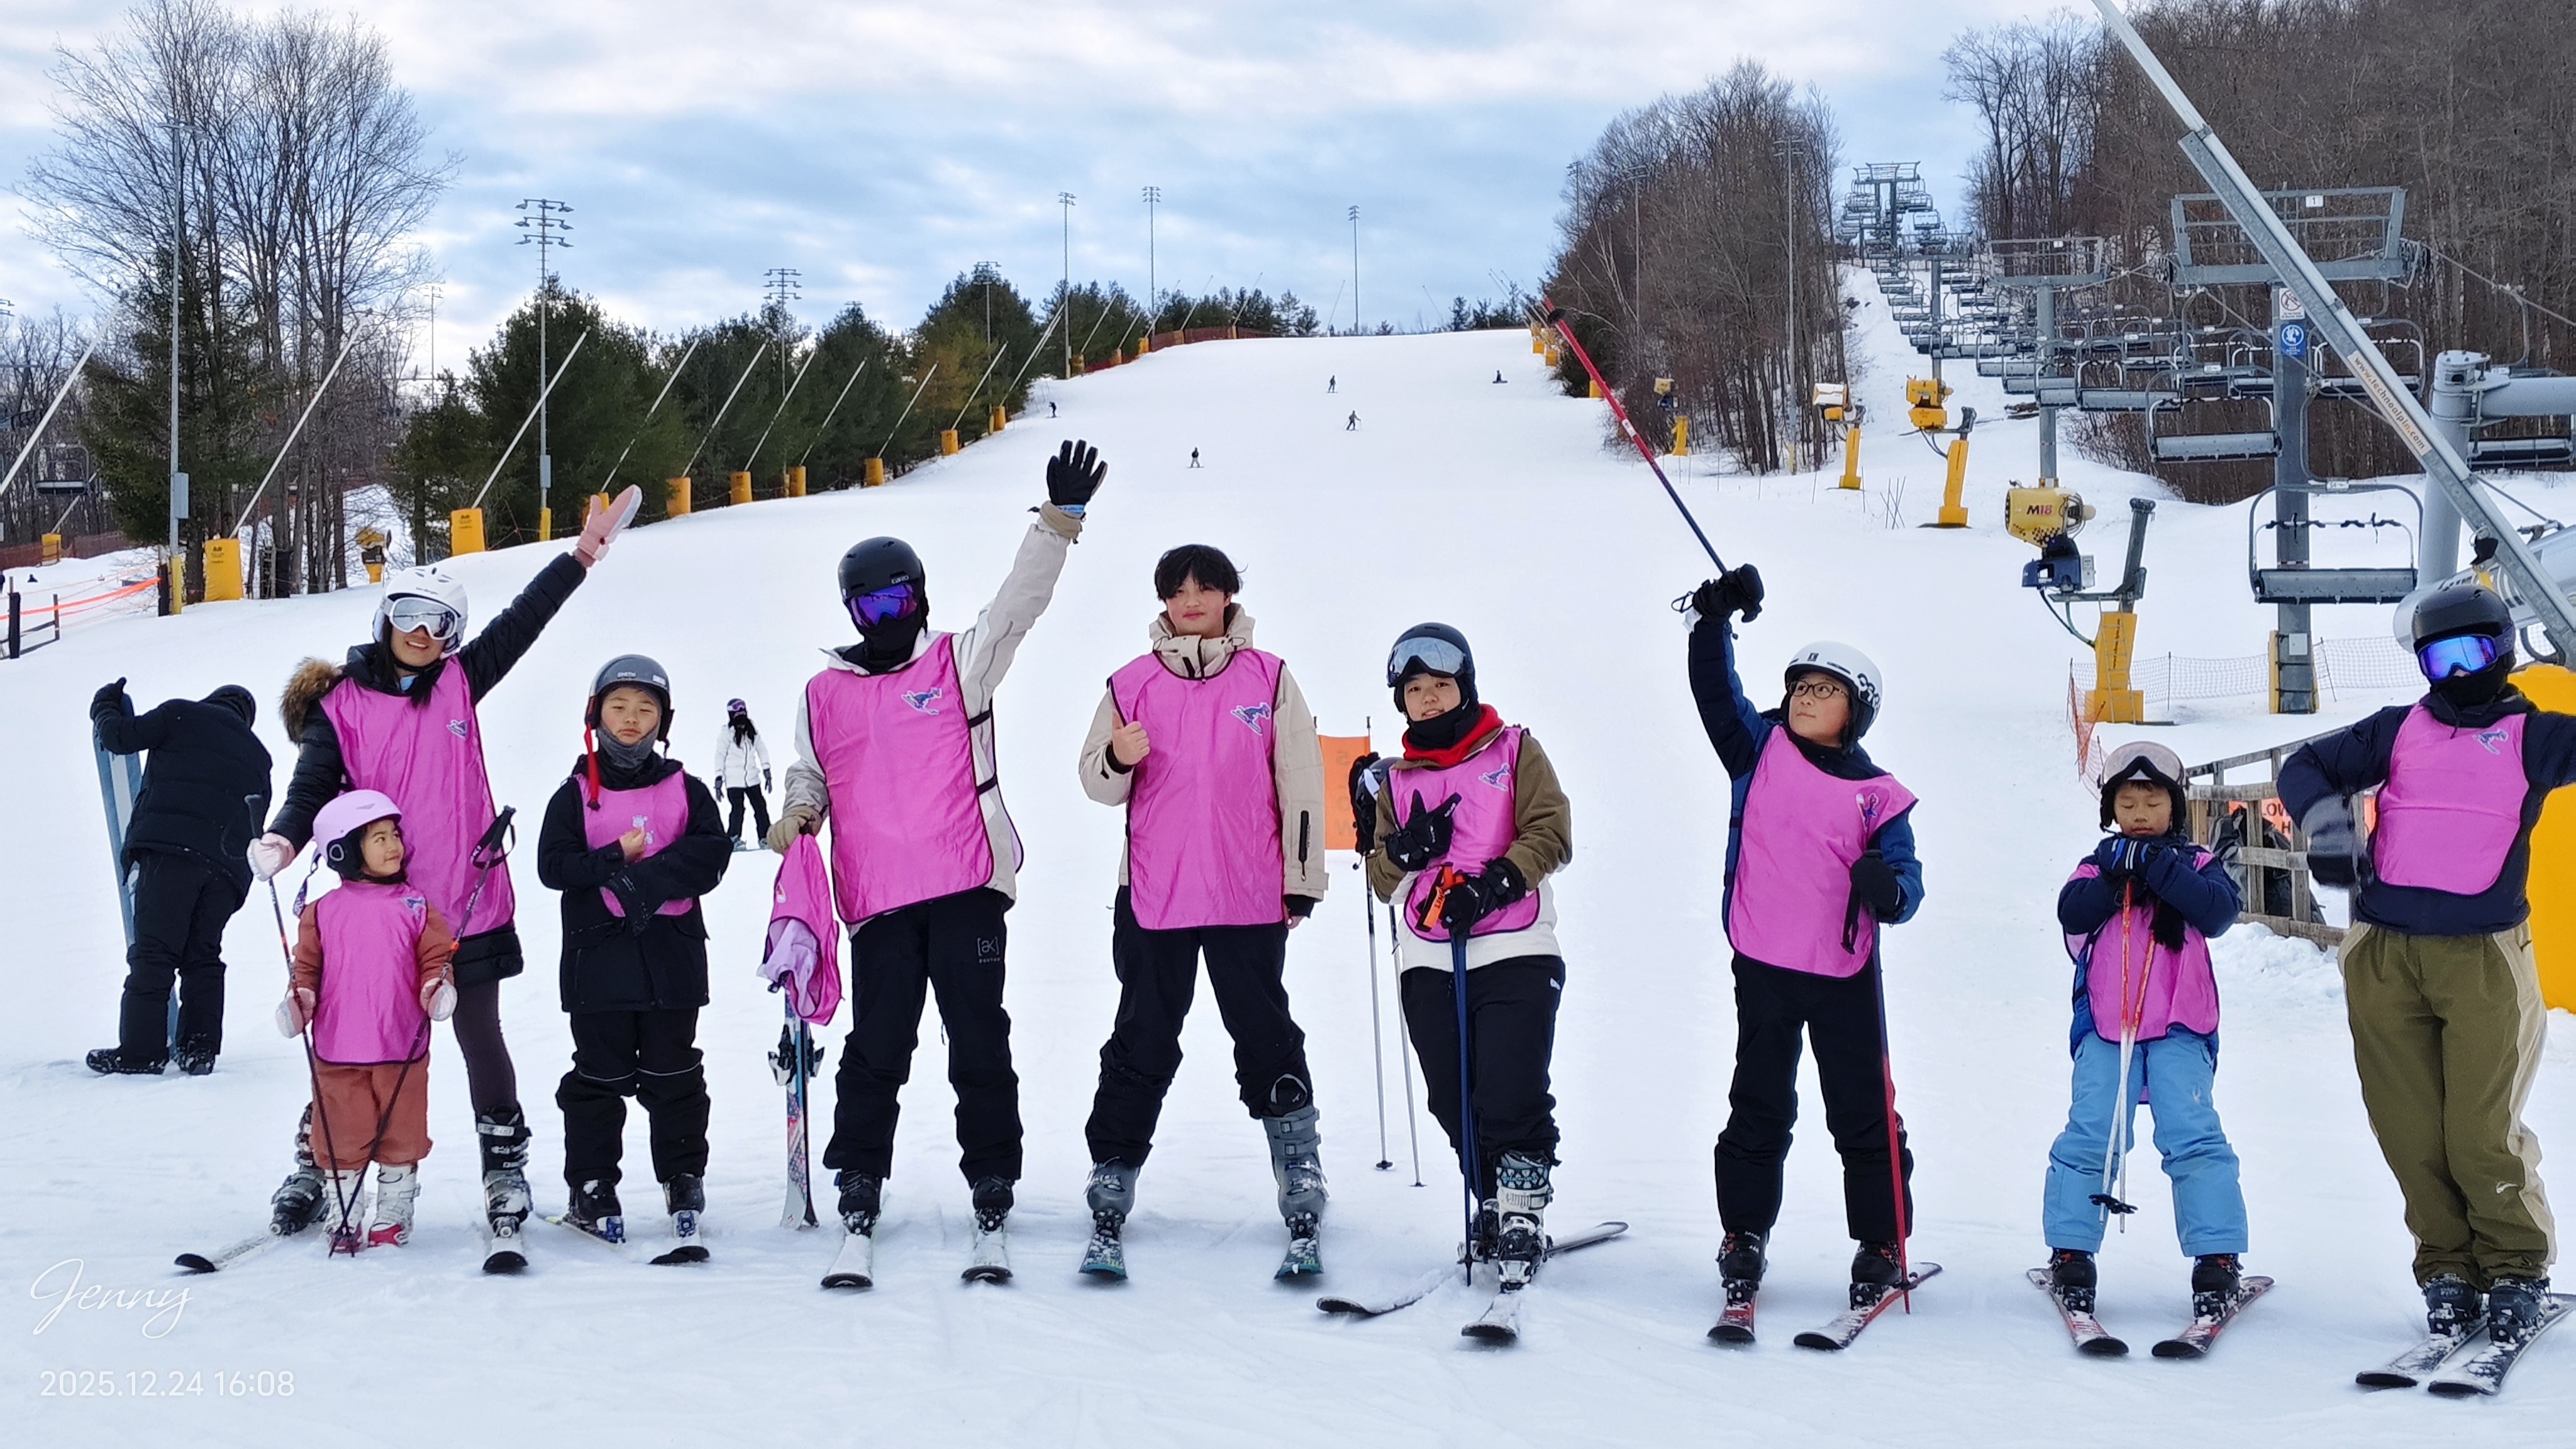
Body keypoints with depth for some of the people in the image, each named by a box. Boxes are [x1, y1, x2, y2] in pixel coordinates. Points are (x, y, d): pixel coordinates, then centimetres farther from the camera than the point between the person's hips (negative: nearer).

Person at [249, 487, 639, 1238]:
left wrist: (581, 556, 12)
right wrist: (283, 839, -26)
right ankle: (313, 1167, 15)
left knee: (480, 1040, 9)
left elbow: (521, 623, 11)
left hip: (466, 905, 2)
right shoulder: (341, 705, -1)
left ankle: (505, 1166, 20)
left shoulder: (460, 683, 5)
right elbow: (313, 787, -6)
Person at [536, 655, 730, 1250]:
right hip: (598, 957, 0)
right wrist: (618, 859, -16)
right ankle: (592, 1189, 12)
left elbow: (711, 854, -6)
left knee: (673, 1076, 5)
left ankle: (683, 1179, 17)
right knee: (599, 1077, 4)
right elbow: (554, 864, -4)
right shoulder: (575, 794, 6)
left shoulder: (686, 789, 8)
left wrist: (646, 878, -17)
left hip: (671, 958, 1)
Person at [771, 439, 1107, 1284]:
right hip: (878, 901, 2)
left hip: (967, 885, -1)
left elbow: (1020, 603, -4)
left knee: (980, 1047, 1)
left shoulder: (960, 664, 7)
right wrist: (796, 818, 2)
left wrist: (1061, 519, -18)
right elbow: (809, 778, 25)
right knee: (875, 1054, 1)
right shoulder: (825, 696, 14)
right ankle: (859, 1207, 8)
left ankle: (992, 1204, 8)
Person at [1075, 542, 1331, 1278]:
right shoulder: (1133, 684, 6)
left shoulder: (1269, 679, 5)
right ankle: (1111, 1198, 11)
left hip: (1250, 898, -1)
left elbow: (1300, 783, 7)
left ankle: (1303, 1196, 9)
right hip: (1153, 896, 1)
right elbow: (1099, 782, 7)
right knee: (1143, 1047, 5)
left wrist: (1303, 879, 4)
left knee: (1268, 1043, 3)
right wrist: (1117, 760, -16)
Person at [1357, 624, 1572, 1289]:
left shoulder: (1514, 751, 7)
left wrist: (1491, 886, -17)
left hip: (1515, 952, -4)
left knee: (1512, 1097, -13)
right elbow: (1385, 881, 12)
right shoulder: (1396, 779, 17)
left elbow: (1550, 834, -3)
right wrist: (1405, 849, -10)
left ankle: (1524, 1213, -2)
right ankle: (1493, 1206, 17)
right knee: (1455, 1104, 2)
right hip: (1428, 960, 4)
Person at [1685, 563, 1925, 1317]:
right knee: (1759, 1107, 9)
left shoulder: (1879, 795, 2)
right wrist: (1713, 618, -16)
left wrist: (1888, 888, -23)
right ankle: (1744, 1236, 17)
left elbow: (1907, 876, 0)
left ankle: (1882, 1247, 14)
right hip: (1762, 967, 0)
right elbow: (1716, 692, -3)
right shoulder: (1760, 751, 4)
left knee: (1864, 1112, 6)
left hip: (1844, 974, 0)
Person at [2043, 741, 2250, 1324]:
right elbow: (2072, 913, -4)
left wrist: (2159, 867, -15)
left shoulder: (2197, 865, 11)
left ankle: (2218, 1259, -6)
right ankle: (2070, 1253, 2)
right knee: (2090, 1136, -8)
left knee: (2193, 1136, -10)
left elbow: (2220, 910, -10)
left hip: (2179, 1028, -1)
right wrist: (2116, 875, -16)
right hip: (2105, 1025, 1)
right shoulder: (2099, 866, 14)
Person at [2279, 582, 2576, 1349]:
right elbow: (2307, 767, 17)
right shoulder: (2399, 730, 18)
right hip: (2383, 957, 3)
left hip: (2483, 959, -2)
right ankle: (2448, 1267, 14)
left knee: (2482, 1132, -8)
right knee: (2411, 1132, 1)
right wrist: (2326, 818, -2)